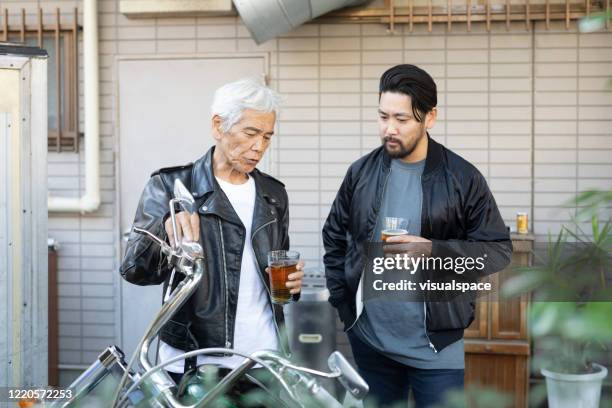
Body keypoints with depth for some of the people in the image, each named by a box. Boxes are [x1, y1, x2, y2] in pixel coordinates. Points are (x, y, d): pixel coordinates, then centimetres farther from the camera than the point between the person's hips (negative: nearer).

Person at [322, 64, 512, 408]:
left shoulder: (463, 179, -8)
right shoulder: (361, 172, 2)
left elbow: (499, 250, -7)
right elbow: (335, 238, 13)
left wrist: (434, 250, -22)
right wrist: (341, 299, 5)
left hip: (436, 346, -3)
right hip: (369, 339, 3)